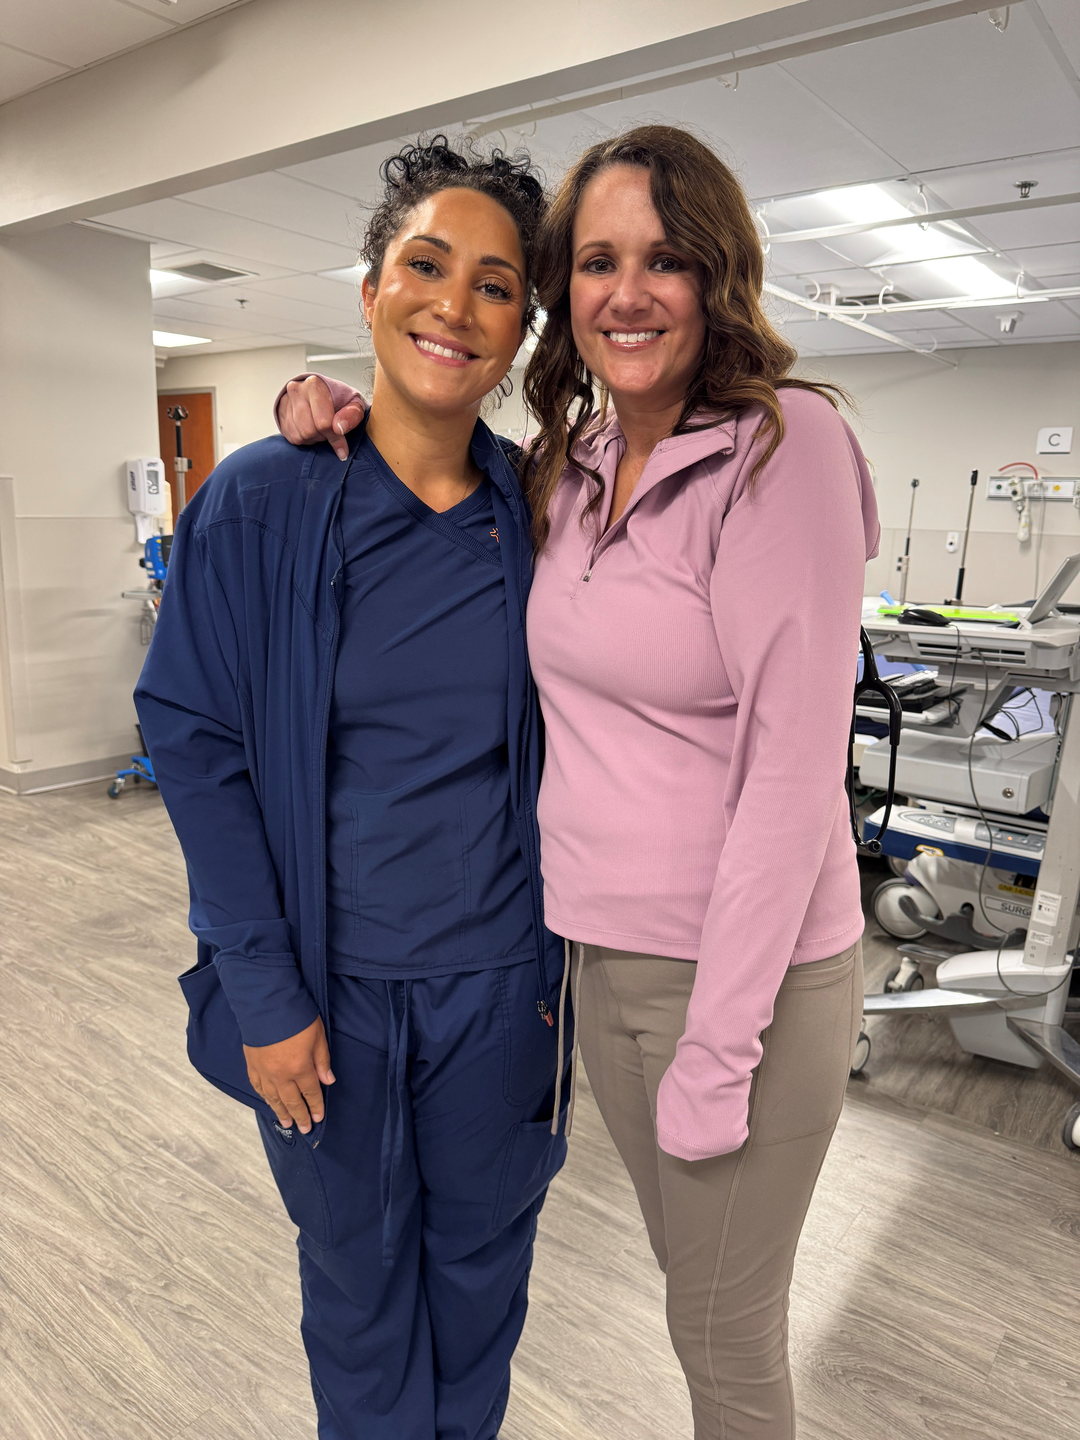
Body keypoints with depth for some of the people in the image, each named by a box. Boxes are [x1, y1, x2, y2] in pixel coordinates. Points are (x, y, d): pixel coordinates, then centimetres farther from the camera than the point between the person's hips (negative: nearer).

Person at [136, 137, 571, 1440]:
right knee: (357, 1264, 21)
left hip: (497, 982, 3)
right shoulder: (262, 501, -10)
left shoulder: (533, 513, -3)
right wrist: (264, 992, -12)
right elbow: (194, 744, -9)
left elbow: (551, 746, 4)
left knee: (481, 1250, 23)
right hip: (334, 980, -2)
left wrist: (557, 962, 2)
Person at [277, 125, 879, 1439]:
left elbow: (792, 775, -21)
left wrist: (718, 1052, -18)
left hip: (749, 968, -6)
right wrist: (339, 408, 4)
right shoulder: (569, 465, 4)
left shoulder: (784, 447, -16)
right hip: (599, 950, 6)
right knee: (690, 1285, 27)